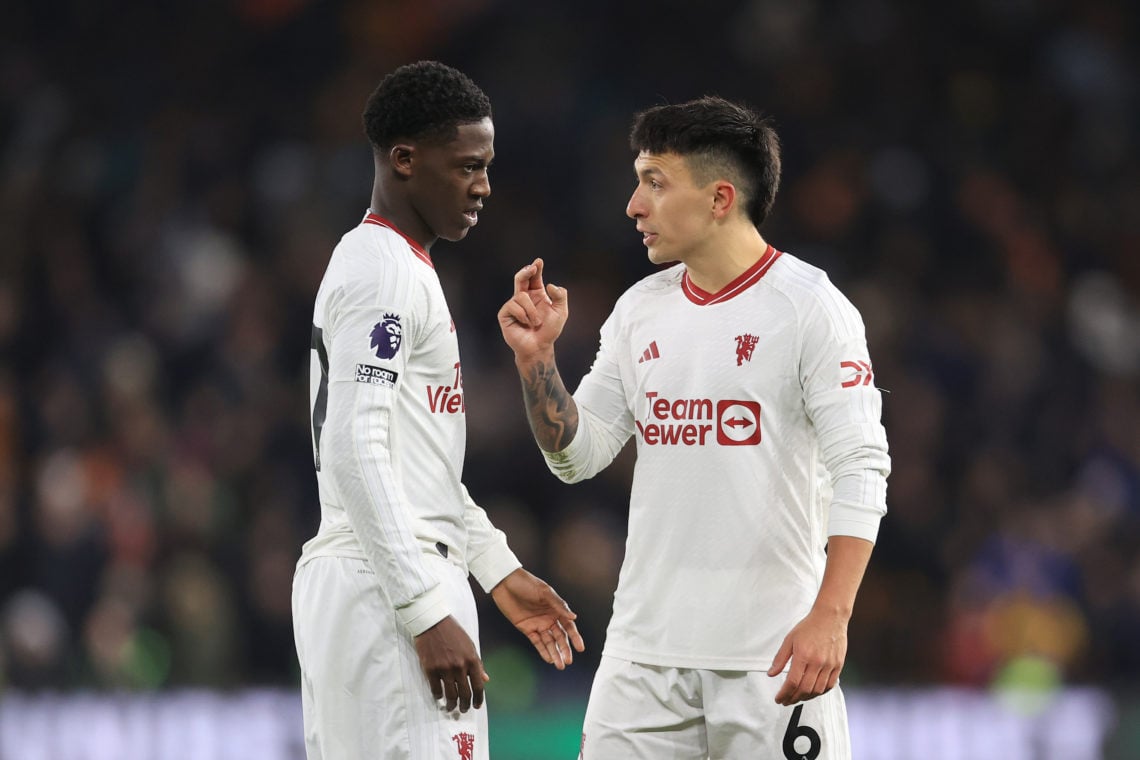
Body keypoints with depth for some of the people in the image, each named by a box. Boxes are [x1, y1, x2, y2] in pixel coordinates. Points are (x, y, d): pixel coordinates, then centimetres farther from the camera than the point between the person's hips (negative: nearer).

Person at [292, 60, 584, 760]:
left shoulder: (405, 269, 21)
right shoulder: (382, 270, -11)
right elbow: (354, 450, -20)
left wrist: (500, 569, 22)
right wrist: (427, 612, -23)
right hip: (385, 593, -10)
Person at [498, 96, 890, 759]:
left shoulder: (810, 308, -7)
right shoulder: (640, 310, 12)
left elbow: (860, 470, -13)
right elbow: (576, 455, 17)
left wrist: (830, 617, -23)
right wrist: (536, 357, 0)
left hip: (772, 650, -5)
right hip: (647, 647, 5)